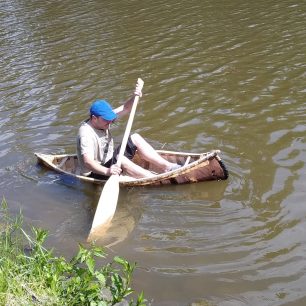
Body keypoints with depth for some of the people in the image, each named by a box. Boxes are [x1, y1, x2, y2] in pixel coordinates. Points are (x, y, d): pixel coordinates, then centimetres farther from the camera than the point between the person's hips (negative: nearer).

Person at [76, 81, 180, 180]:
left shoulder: (103, 119, -3)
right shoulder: (86, 134, -27)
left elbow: (125, 109, 0)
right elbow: (88, 162, -39)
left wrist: (134, 98, -20)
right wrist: (107, 171, -54)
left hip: (109, 161, 9)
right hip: (95, 173, -9)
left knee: (135, 138, -1)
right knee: (120, 160, -36)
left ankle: (166, 166, -6)